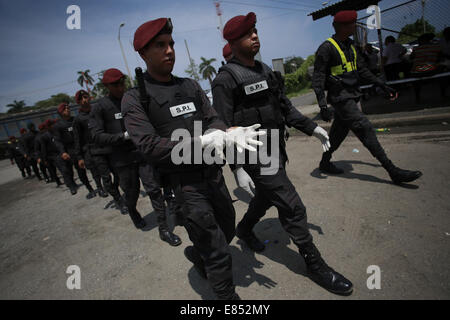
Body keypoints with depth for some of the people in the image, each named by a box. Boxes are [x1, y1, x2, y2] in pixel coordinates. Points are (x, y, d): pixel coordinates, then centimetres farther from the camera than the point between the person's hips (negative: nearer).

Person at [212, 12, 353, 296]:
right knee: (293, 209, -4)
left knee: (265, 198, 23)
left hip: (276, 152, 8)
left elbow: (284, 105, 16)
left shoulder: (265, 70, 12)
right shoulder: (226, 80, -13)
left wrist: (311, 127, 9)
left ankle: (244, 230, 51)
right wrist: (237, 167, -22)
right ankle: (315, 266, 16)